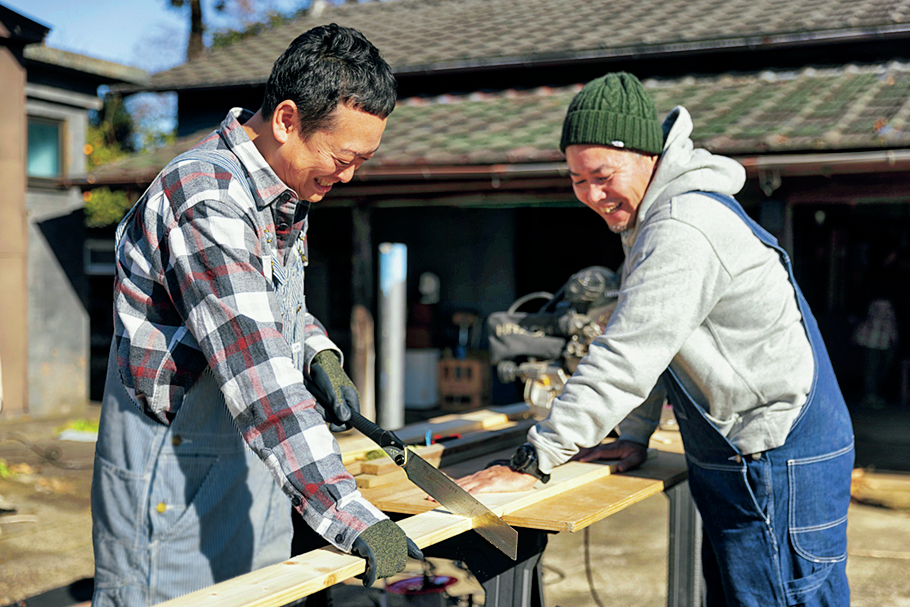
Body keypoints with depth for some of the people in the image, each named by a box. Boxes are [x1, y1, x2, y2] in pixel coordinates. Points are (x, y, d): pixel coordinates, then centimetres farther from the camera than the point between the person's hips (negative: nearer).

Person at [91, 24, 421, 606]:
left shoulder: (285, 190, 4)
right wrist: (352, 516, -36)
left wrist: (318, 352, 0)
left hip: (253, 482, 9)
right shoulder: (207, 202, -25)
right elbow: (257, 375, -33)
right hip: (173, 487, -8)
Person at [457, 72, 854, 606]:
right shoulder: (650, 217, 11)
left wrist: (532, 462, -23)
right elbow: (643, 345, 18)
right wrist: (635, 436, 11)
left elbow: (625, 358, -27)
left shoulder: (685, 232, -23)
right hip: (742, 461, 11)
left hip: (779, 467, -11)